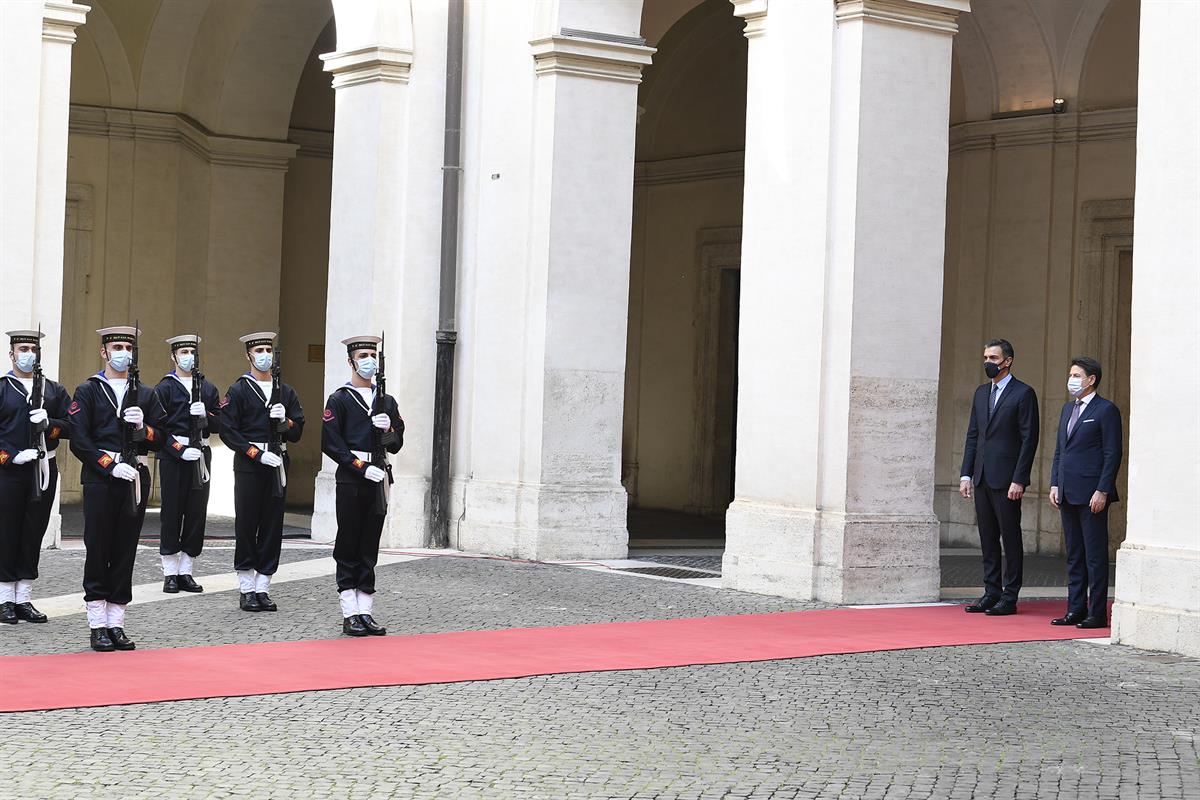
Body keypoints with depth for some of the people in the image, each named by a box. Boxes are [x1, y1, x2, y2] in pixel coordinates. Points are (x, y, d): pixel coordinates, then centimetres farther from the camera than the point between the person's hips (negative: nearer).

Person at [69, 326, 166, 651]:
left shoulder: (146, 395, 14)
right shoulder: (88, 392, 3)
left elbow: (159, 440, 10)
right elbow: (79, 441, -6)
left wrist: (143, 427, -11)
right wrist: (111, 465, -14)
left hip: (136, 478, 3)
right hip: (100, 479, -3)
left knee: (125, 552, 4)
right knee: (98, 551, -2)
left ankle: (116, 624, 10)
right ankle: (98, 626, 4)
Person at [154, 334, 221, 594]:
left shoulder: (208, 388, 14)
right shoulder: (164, 388, 0)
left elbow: (218, 426, 10)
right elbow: (158, 428, -7)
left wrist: (205, 414, -11)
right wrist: (181, 450, -16)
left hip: (201, 455, 4)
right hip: (173, 456, -4)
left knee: (197, 514, 4)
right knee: (171, 514, -2)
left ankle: (186, 572, 11)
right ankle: (170, 574, 5)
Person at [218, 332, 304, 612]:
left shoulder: (285, 392, 13)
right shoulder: (238, 391, -1)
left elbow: (297, 431, 11)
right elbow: (228, 431, -8)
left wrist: (284, 422, -11)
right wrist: (258, 454, -14)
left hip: (278, 464, 4)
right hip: (248, 465, -4)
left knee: (272, 526, 4)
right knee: (247, 526, -2)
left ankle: (263, 589, 10)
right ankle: (247, 591, 5)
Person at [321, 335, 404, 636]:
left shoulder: (387, 402, 15)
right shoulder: (339, 400, -1)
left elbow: (397, 444, 15)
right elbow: (332, 444, -8)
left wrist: (388, 429, -7)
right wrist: (363, 468, -14)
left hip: (378, 479, 5)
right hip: (350, 480, -5)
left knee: (370, 547, 6)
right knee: (348, 548, -2)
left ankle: (365, 611, 9)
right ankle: (350, 614, 0)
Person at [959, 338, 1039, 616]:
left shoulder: (1023, 393, -6)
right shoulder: (981, 393, 16)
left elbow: (1029, 439, -10)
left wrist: (1019, 480, -15)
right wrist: (966, 474, 8)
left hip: (1007, 479, -7)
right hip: (982, 478, 7)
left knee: (1011, 539, -2)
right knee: (987, 539, 10)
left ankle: (1009, 598, 2)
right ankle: (991, 593, 16)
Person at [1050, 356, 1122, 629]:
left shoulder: (1106, 411, -7)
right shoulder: (1068, 408, 17)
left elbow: (1112, 454, -11)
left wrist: (1102, 491, -16)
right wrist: (1055, 484, 11)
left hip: (1092, 495, -8)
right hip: (1068, 494, 8)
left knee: (1095, 555, -4)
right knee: (1074, 555, 11)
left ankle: (1097, 613, -1)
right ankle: (1075, 610, 16)